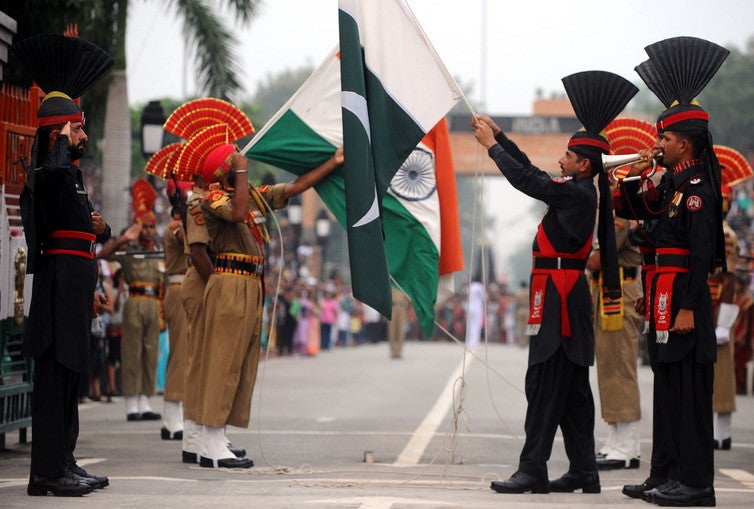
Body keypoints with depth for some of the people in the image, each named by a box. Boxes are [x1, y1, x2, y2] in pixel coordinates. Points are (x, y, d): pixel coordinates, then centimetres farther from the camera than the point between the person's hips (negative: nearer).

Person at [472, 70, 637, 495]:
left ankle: (533, 471, -9)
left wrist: (491, 144, -2)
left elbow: (525, 180, -14)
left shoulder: (578, 194, -15)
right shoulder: (578, 191, 13)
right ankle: (583, 472, 14)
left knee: (545, 383, -9)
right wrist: (498, 134, 21)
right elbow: (532, 172, 22)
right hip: (567, 296, 10)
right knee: (572, 388, 11)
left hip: (558, 298, -10)